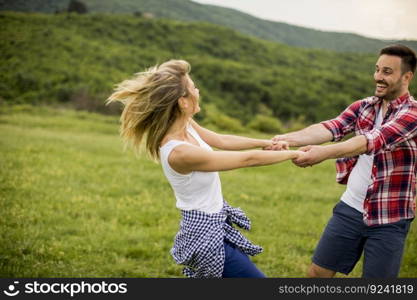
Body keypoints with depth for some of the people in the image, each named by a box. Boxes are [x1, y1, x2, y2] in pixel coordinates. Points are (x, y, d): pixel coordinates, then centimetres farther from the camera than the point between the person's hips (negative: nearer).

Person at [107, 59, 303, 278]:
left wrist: (265, 143, 14)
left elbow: (220, 140, 13)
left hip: (214, 223, 9)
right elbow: (248, 159, -24)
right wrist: (292, 154, -11)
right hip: (207, 234, -9)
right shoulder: (180, 153, -33)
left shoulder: (184, 125, -8)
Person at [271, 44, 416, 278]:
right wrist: (290, 138, -32)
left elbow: (375, 140, -29)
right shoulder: (363, 107, 5)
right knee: (318, 272, 9)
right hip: (351, 208, 5)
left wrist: (325, 152, -44)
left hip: (388, 219, -5)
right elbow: (331, 127, -13)